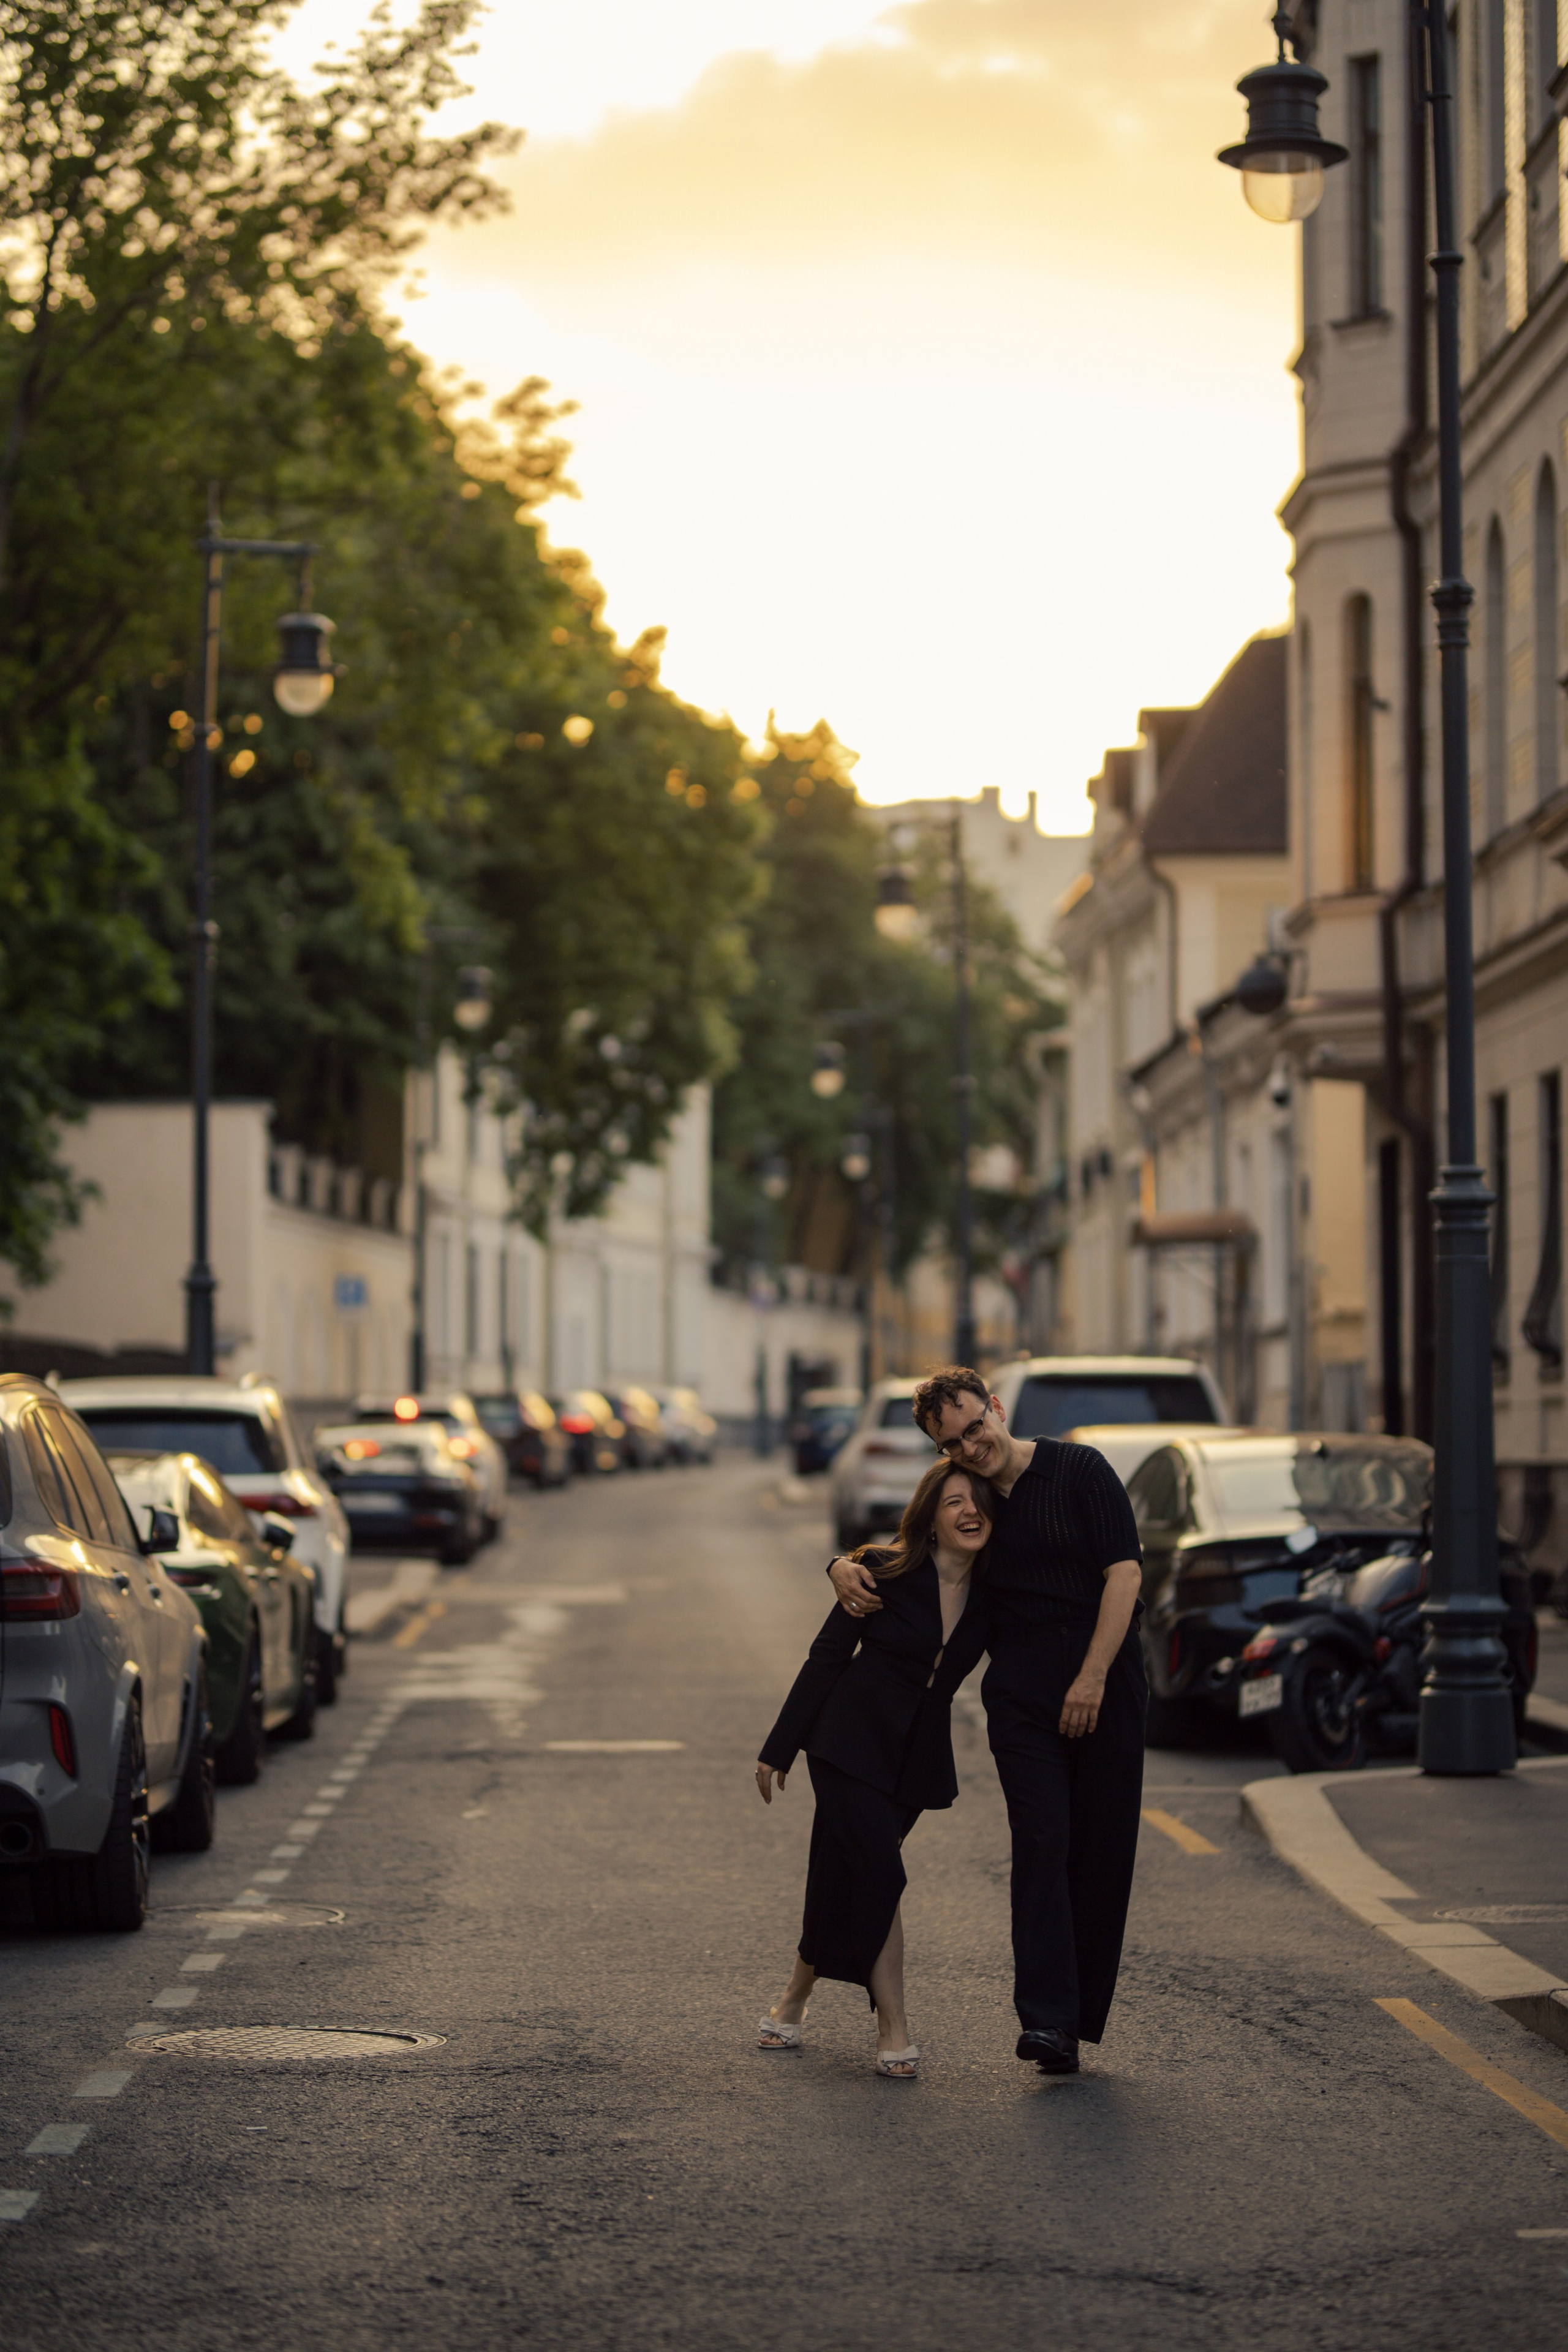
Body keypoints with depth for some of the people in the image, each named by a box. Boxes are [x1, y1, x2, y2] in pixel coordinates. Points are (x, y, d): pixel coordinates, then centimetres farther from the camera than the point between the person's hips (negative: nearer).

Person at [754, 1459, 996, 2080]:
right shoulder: (886, 1575, -10)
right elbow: (827, 1658, -5)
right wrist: (779, 1749, -3)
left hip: (918, 1756, 4)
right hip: (852, 1742, -4)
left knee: (844, 1880, 11)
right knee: (878, 1878, -13)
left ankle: (794, 1999, 30)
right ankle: (893, 2032, -6)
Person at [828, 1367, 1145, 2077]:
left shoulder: (1080, 1471, -1)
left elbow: (1124, 1572, -6)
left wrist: (1093, 1678, -13)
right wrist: (844, 1568, -3)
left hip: (1104, 1683, -1)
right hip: (1021, 1691, 2)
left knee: (1104, 1847, -1)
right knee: (1041, 1838, -13)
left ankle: (1082, 2013, 9)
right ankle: (1046, 2019, -20)